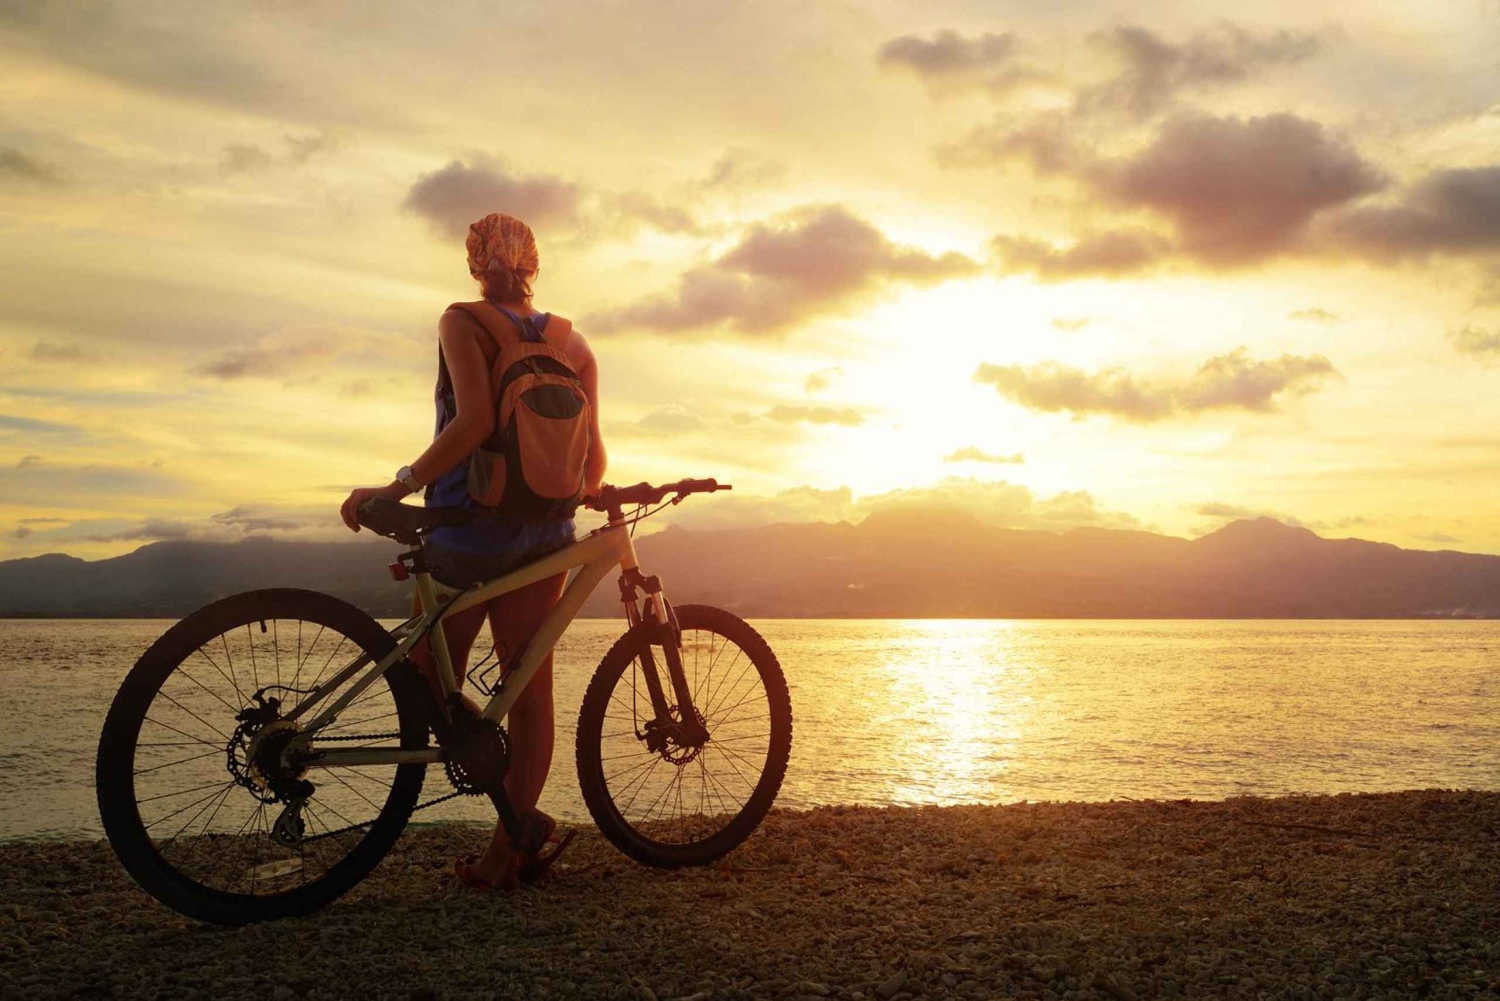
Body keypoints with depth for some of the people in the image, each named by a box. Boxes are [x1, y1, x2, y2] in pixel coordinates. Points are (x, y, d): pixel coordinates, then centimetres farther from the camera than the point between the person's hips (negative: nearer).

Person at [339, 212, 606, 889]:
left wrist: (394, 488, -20)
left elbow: (474, 420, -24)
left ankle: (523, 818, 0)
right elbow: (593, 452, 1)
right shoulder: (573, 342, 4)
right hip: (541, 538, 4)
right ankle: (509, 849, 13)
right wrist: (587, 495, 22)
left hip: (465, 536, -4)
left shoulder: (462, 323, -9)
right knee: (530, 688, 8)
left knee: (430, 680, 11)